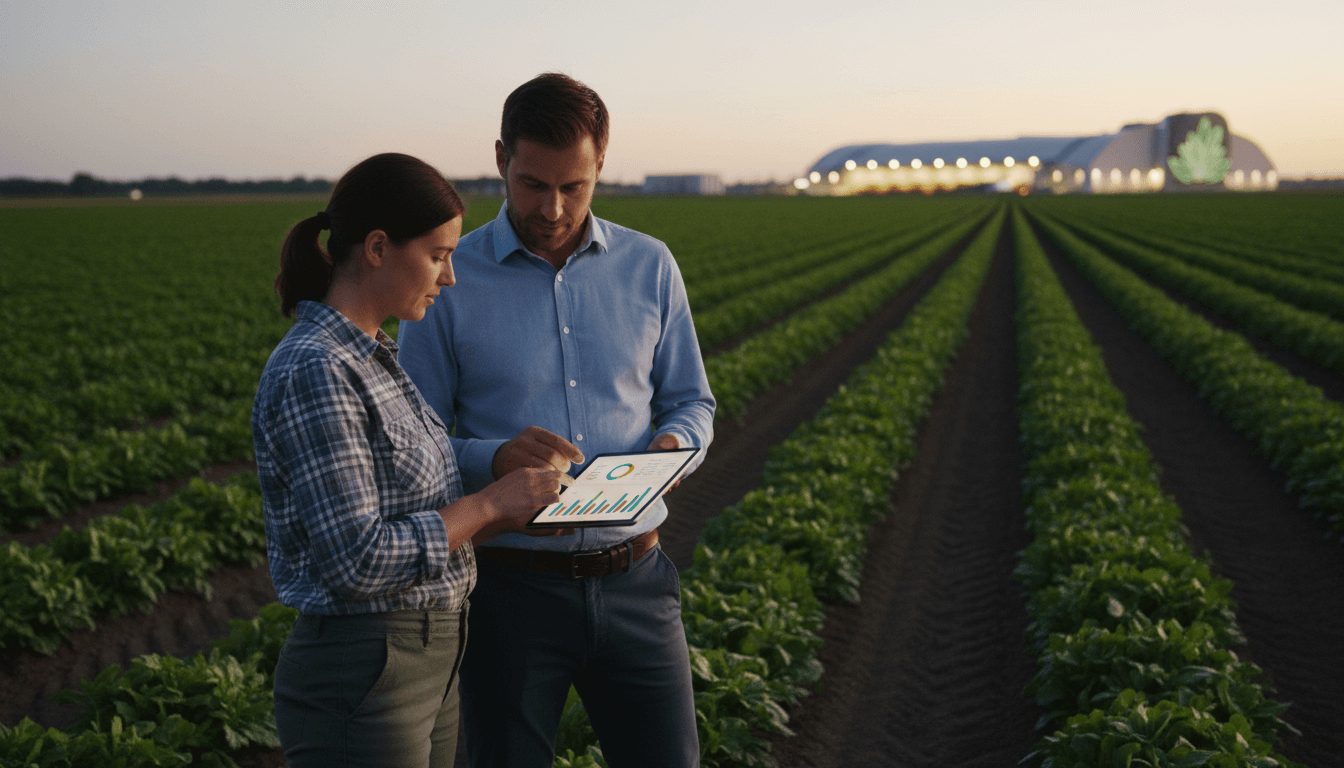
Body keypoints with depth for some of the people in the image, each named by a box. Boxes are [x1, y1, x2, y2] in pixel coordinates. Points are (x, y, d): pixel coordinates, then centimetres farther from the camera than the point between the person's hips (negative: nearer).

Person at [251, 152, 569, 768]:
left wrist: (511, 509, 2)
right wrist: (487, 505, -15)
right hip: (362, 682, -9)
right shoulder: (314, 373, -21)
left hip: (431, 666, 9)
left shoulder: (372, 355, 9)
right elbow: (357, 560, -24)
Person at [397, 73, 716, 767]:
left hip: (633, 581, 2)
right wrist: (494, 459, -22)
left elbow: (690, 401, 12)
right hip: (513, 586, -2)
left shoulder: (650, 267, 4)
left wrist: (673, 445, -11)